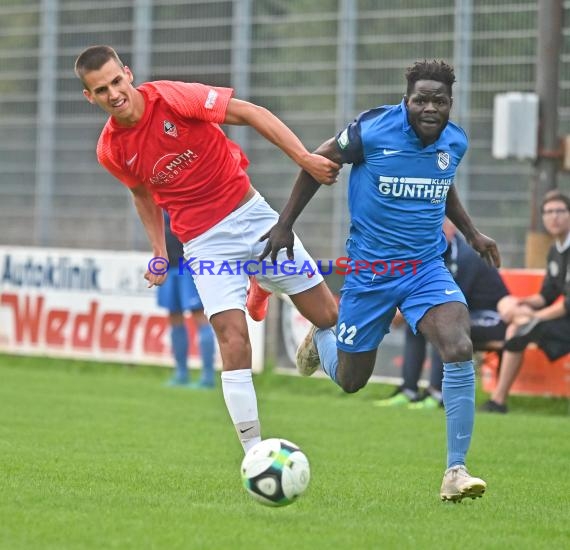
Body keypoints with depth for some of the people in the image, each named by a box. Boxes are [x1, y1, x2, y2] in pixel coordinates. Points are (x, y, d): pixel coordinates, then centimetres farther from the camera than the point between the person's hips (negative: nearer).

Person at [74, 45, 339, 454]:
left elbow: (251, 113, -14)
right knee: (234, 340, -17)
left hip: (251, 213, 0)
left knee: (329, 316, 3)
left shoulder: (173, 98, -15)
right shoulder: (111, 151, -5)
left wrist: (304, 157, -23)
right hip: (205, 243, 0)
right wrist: (159, 252, 7)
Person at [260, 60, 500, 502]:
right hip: (369, 268, -2)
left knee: (460, 350, -25)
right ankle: (321, 337, 48)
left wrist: (472, 233, 15)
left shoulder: (455, 142, -1)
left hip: (427, 267, 2)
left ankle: (456, 471, -18)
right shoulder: (373, 130, -16)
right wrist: (285, 224, 2)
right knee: (349, 381, 9)